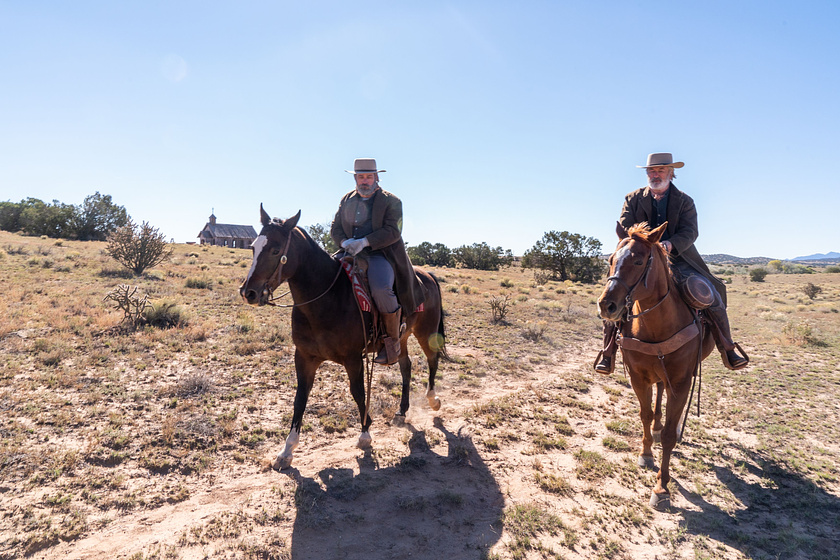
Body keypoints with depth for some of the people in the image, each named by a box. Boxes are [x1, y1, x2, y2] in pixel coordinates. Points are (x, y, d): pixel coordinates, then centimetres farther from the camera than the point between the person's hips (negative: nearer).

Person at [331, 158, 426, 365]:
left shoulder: (391, 201, 2)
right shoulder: (347, 200, 18)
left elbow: (392, 231, -10)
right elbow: (335, 228, 15)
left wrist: (364, 242, -22)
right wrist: (344, 242, -8)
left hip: (382, 254, -5)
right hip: (352, 254, 6)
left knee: (381, 288, -33)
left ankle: (393, 340, -11)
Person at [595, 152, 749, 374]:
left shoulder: (684, 201, 7)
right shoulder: (632, 199, 9)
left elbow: (690, 232, -7)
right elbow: (623, 228, -1)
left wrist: (670, 245, -29)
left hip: (678, 260, 1)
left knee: (709, 294, -17)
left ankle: (727, 349, 3)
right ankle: (608, 353, -9)